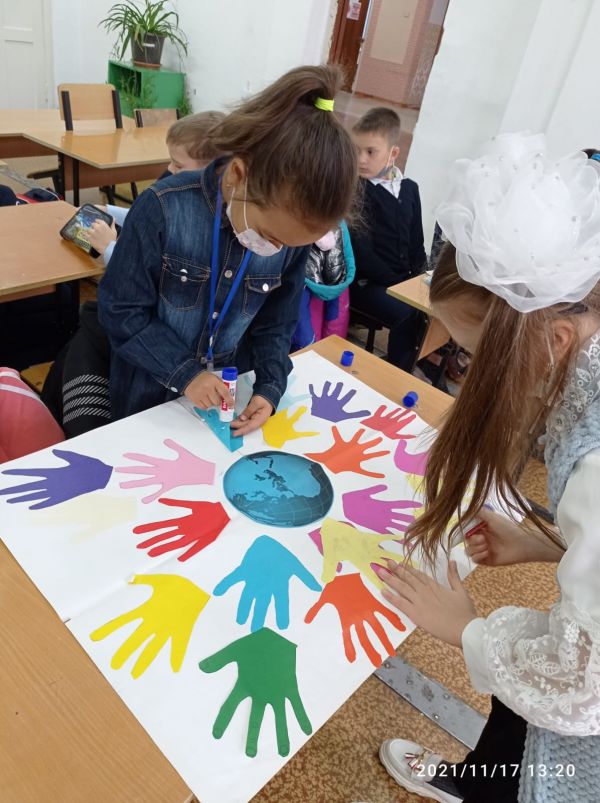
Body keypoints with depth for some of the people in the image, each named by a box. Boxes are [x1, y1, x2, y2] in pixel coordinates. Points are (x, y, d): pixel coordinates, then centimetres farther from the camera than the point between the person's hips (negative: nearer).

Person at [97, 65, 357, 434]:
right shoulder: (164, 210, -25)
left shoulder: (290, 235, -14)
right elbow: (121, 310, -18)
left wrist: (270, 388, -15)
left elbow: (276, 324, -2)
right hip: (150, 393, -2)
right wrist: (183, 372, -24)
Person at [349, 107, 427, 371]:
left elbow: (416, 241, 16)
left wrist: (419, 277, 0)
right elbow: (359, 248, -13)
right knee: (408, 317, -27)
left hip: (405, 279, 6)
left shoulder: (409, 189, 11)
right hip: (366, 282, -6)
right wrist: (394, 280, -17)